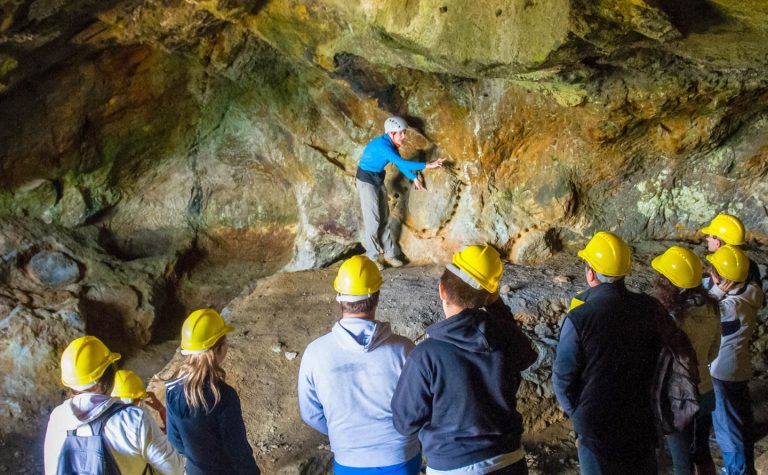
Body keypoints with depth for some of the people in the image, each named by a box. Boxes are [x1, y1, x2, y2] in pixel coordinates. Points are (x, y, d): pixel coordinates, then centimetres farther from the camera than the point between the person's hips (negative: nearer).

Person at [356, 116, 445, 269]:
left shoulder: (392, 144, -2)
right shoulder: (381, 145, -30)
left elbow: (399, 163, 11)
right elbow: (401, 163, -36)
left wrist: (414, 178, 4)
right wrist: (427, 165, -35)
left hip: (378, 180, 8)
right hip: (366, 181, -8)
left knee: (384, 218, 11)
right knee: (372, 220, -4)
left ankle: (389, 253, 19)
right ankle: (371, 258, 7)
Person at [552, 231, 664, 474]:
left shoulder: (578, 319, -21)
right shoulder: (651, 309, -8)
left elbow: (563, 379, -13)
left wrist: (577, 414, 5)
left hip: (597, 426, -4)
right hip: (642, 422, 4)